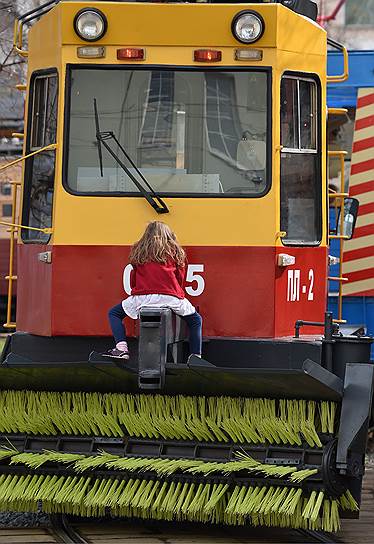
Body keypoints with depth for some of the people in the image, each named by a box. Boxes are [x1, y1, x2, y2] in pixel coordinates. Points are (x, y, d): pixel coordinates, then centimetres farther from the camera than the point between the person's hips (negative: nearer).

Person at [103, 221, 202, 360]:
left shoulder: (138, 251, 15)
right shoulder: (176, 252, 14)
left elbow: (133, 281, 18)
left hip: (143, 297, -1)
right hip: (172, 298, 1)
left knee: (114, 313, 18)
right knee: (195, 320, 23)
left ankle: (122, 348, -3)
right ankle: (196, 356, 10)